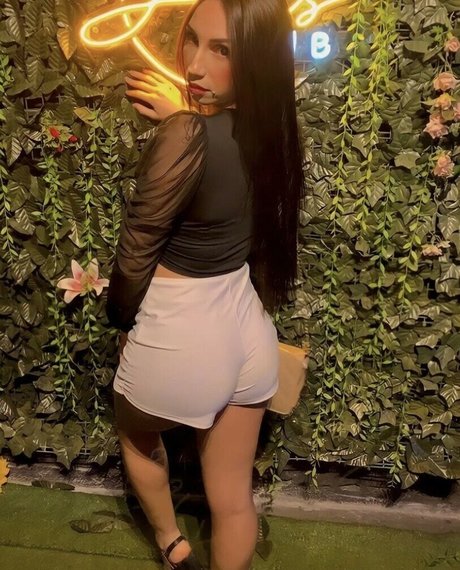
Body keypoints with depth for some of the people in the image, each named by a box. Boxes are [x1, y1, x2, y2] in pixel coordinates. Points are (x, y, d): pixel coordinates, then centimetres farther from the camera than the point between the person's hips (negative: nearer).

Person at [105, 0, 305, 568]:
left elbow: (136, 252, -16)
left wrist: (123, 320, 2)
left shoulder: (186, 136, -26)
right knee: (233, 499, 21)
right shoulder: (270, 128, -4)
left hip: (179, 340, -6)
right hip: (247, 332, 6)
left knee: (136, 436, 31)